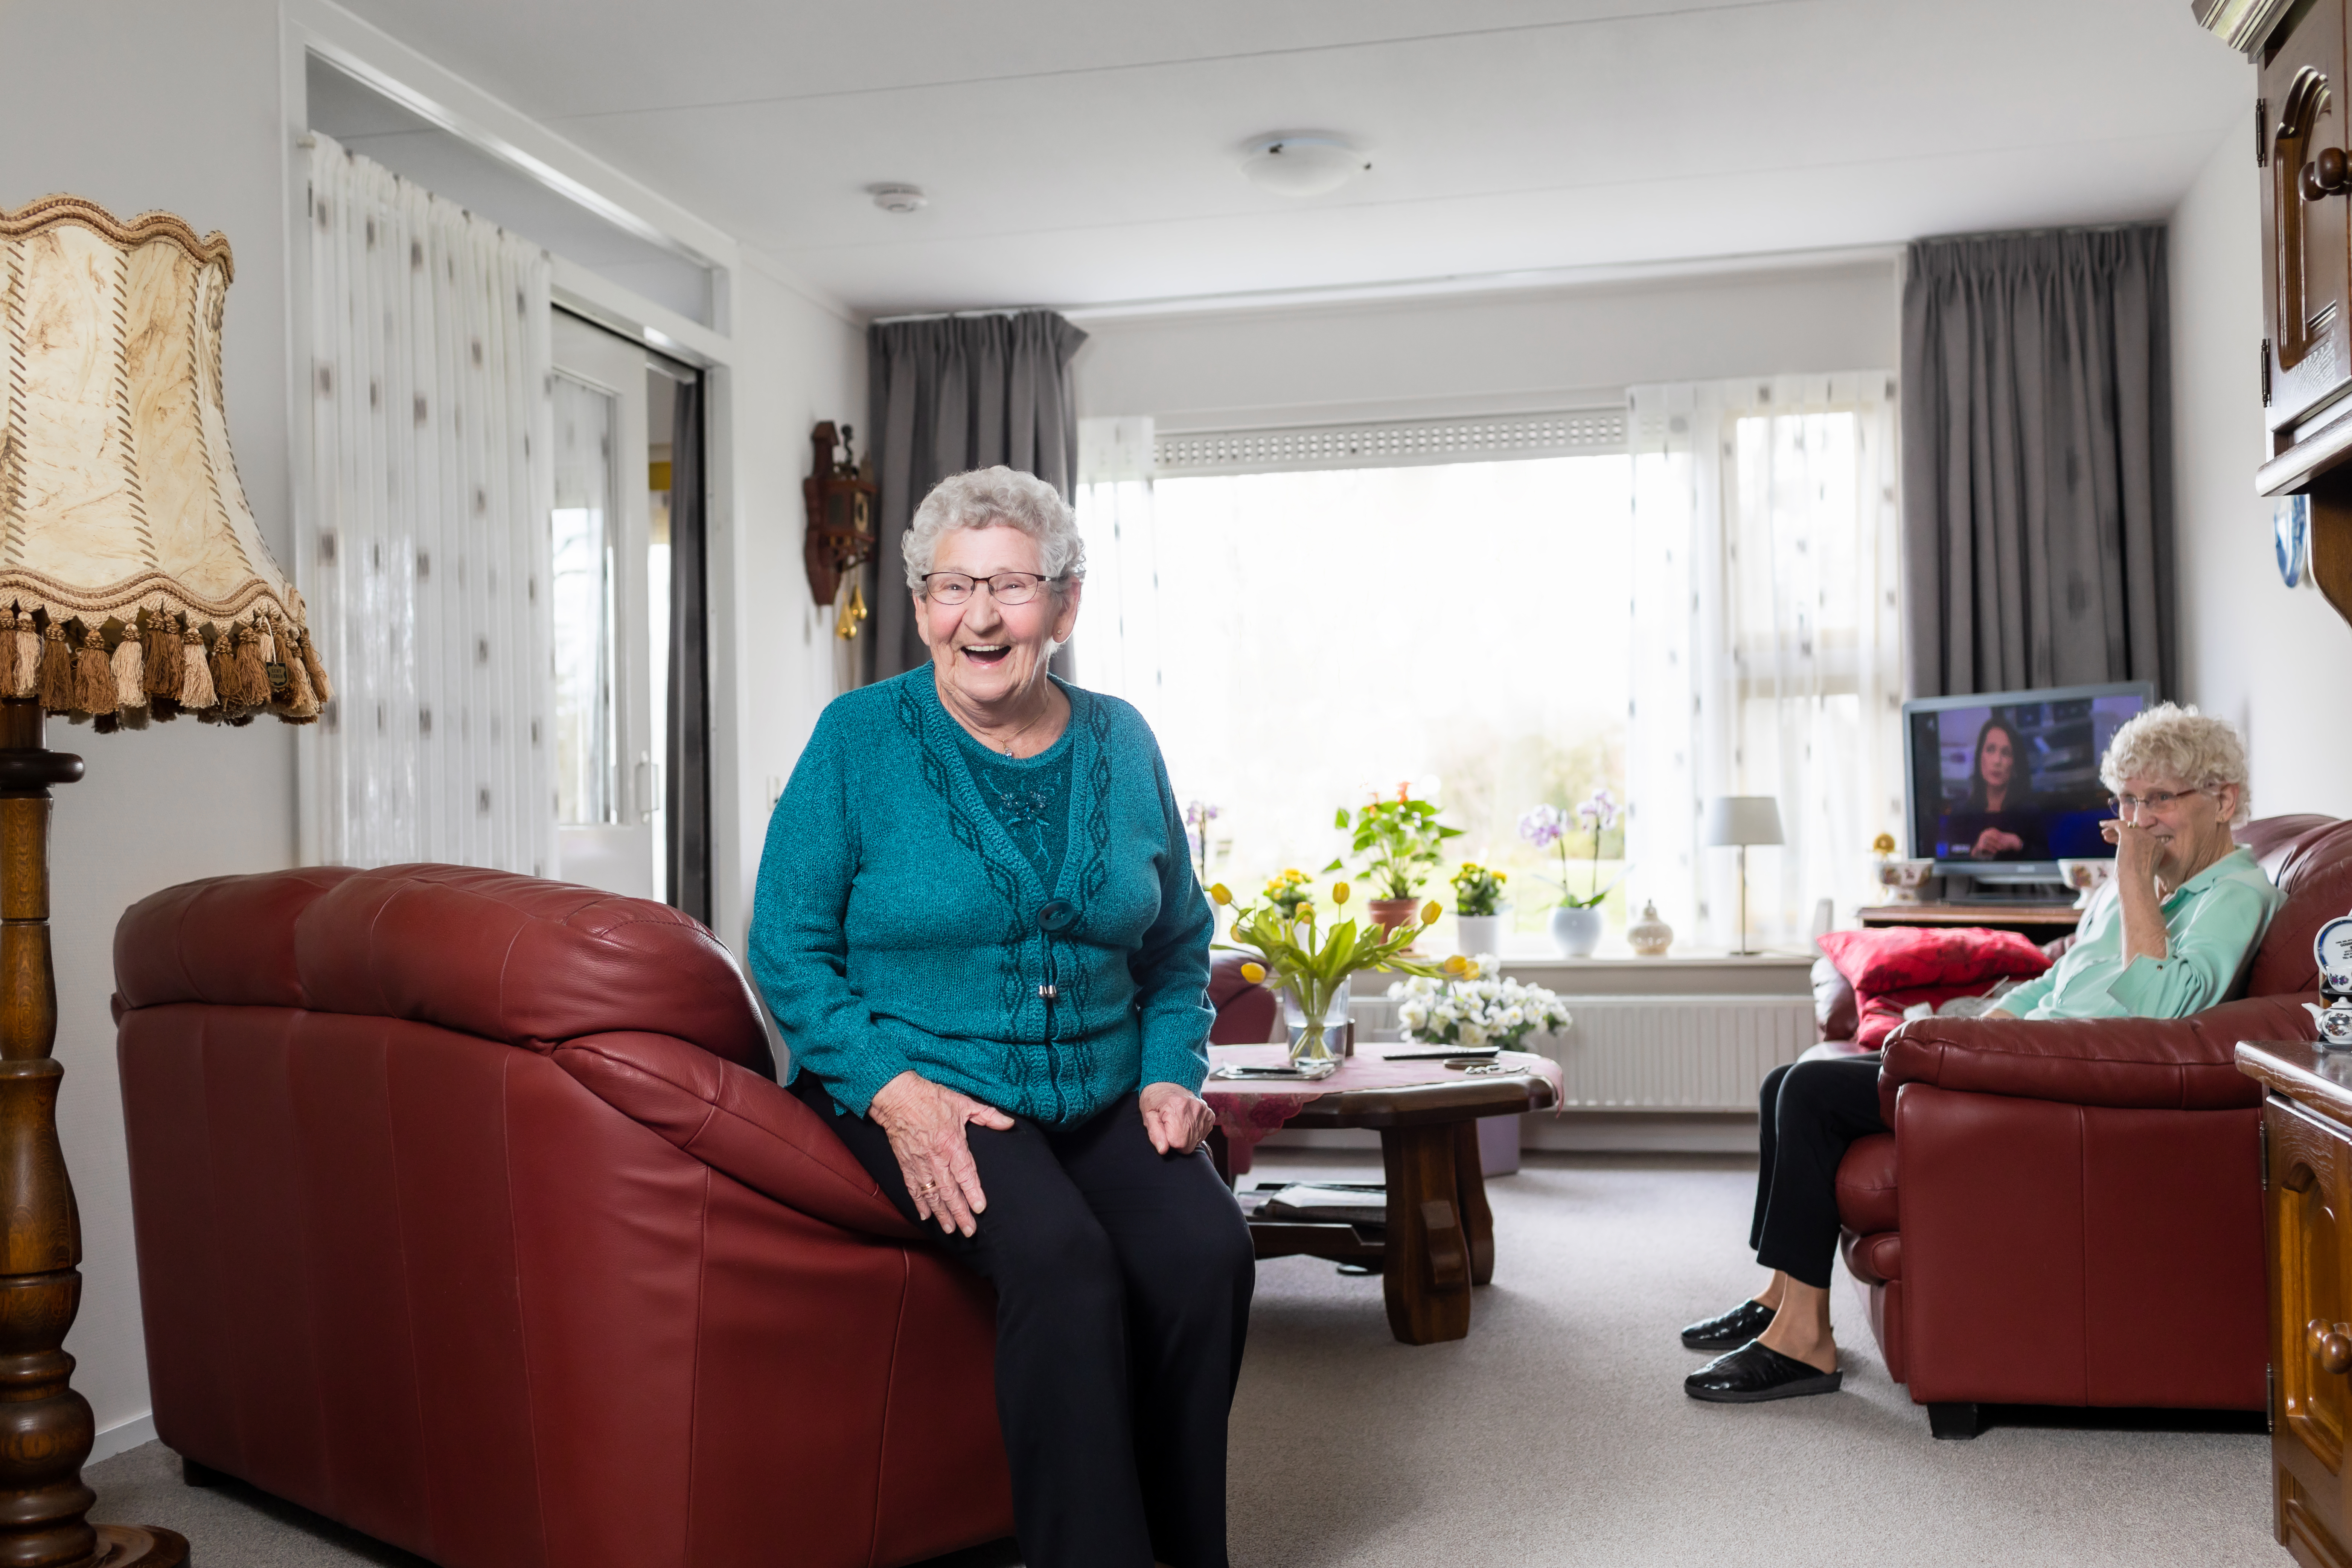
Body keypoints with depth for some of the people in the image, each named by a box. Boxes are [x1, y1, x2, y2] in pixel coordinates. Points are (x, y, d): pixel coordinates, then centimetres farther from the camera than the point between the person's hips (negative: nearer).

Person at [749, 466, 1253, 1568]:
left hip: (1100, 1096, 4)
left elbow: (1179, 945, 18)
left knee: (1208, 1249, -24)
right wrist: (893, 1087, -17)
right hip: (913, 1089, -3)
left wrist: (1173, 1073, 1)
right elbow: (789, 949, -3)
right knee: (1062, 1258, -31)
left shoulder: (1121, 744, 9)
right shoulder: (860, 737, -1)